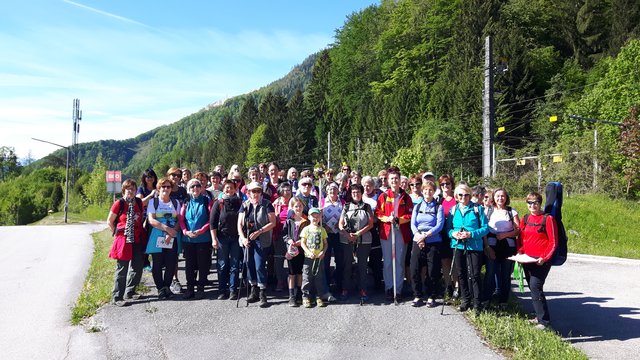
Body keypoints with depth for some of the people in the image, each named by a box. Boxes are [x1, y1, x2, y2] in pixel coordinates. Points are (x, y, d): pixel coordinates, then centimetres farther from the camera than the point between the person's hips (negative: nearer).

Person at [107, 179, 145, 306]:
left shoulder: (139, 202, 4)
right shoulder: (119, 203, -11)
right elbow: (109, 221, -2)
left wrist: (140, 230, 11)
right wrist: (117, 233, 0)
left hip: (137, 240, 6)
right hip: (123, 240, -6)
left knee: (137, 267, 11)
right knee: (122, 269, -3)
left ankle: (129, 292, 29)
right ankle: (116, 298, 6)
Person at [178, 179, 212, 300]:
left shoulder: (207, 201, 0)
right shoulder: (186, 202, 8)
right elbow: (181, 219, 4)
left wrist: (201, 231, -15)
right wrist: (186, 231, -13)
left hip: (203, 239, -2)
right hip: (188, 239, 2)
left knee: (203, 264, 3)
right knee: (189, 264, 8)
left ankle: (201, 288, 14)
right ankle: (190, 288, 18)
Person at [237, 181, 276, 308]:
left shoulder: (267, 204, -3)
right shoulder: (245, 205, 8)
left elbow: (273, 222, -8)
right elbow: (240, 224, 6)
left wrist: (259, 232, -16)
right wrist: (243, 238, -8)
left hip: (261, 240, -4)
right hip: (247, 240, 4)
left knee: (260, 266, -8)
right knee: (249, 265, 9)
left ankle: (262, 294, 0)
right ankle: (254, 290, 25)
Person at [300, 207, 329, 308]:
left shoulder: (322, 230, 7)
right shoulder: (306, 229, 1)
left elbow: (325, 243, 9)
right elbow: (302, 243, -1)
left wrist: (323, 252, -9)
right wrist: (309, 253, -14)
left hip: (319, 258, 2)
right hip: (308, 258, -1)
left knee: (319, 278, 6)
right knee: (307, 277, 0)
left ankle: (319, 297, 15)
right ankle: (306, 297, 9)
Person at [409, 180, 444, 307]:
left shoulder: (438, 207, 4)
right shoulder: (417, 206, 12)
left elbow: (440, 225, -7)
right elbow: (413, 224, 4)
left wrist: (425, 235, -15)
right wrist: (418, 236, -14)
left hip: (433, 242, -2)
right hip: (418, 242, 2)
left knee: (433, 271, 1)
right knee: (415, 270, -2)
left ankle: (431, 297, 15)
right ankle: (417, 296, 11)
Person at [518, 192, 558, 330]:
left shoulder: (548, 219, -8)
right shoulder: (525, 218, 10)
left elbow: (553, 242, -8)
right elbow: (520, 238, 17)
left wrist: (544, 258, -16)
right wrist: (519, 251, 1)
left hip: (541, 260, -6)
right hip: (527, 260, 6)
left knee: (535, 287, -14)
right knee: (533, 287, 12)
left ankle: (544, 321, -6)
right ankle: (540, 315, 26)